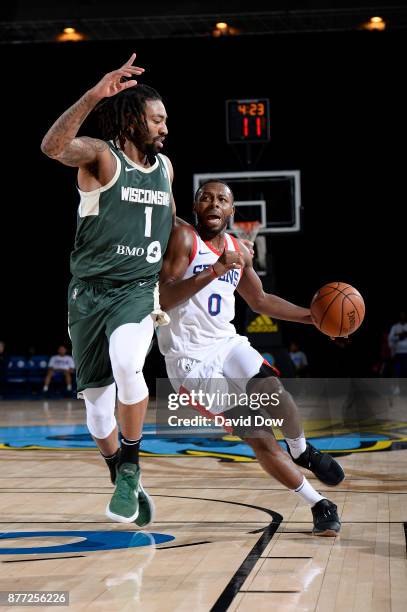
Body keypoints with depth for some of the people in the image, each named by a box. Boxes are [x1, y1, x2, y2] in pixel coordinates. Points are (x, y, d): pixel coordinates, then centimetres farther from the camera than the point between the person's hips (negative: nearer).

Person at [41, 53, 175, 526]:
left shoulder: (165, 166, 9)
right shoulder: (100, 155, -9)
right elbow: (53, 146, -32)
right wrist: (94, 95, -43)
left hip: (138, 291, 2)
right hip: (90, 291, -2)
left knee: (127, 367, -28)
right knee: (96, 397, 5)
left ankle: (130, 470, -11)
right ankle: (125, 485, 26)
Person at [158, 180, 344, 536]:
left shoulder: (238, 250, 9)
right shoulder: (183, 239, -11)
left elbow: (260, 301, 24)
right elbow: (163, 299, -23)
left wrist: (314, 316, 17)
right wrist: (214, 271, -33)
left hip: (227, 343, 5)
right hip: (191, 359, -5)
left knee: (274, 392, -24)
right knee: (257, 436, -11)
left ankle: (301, 452, 6)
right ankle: (319, 505, -2)